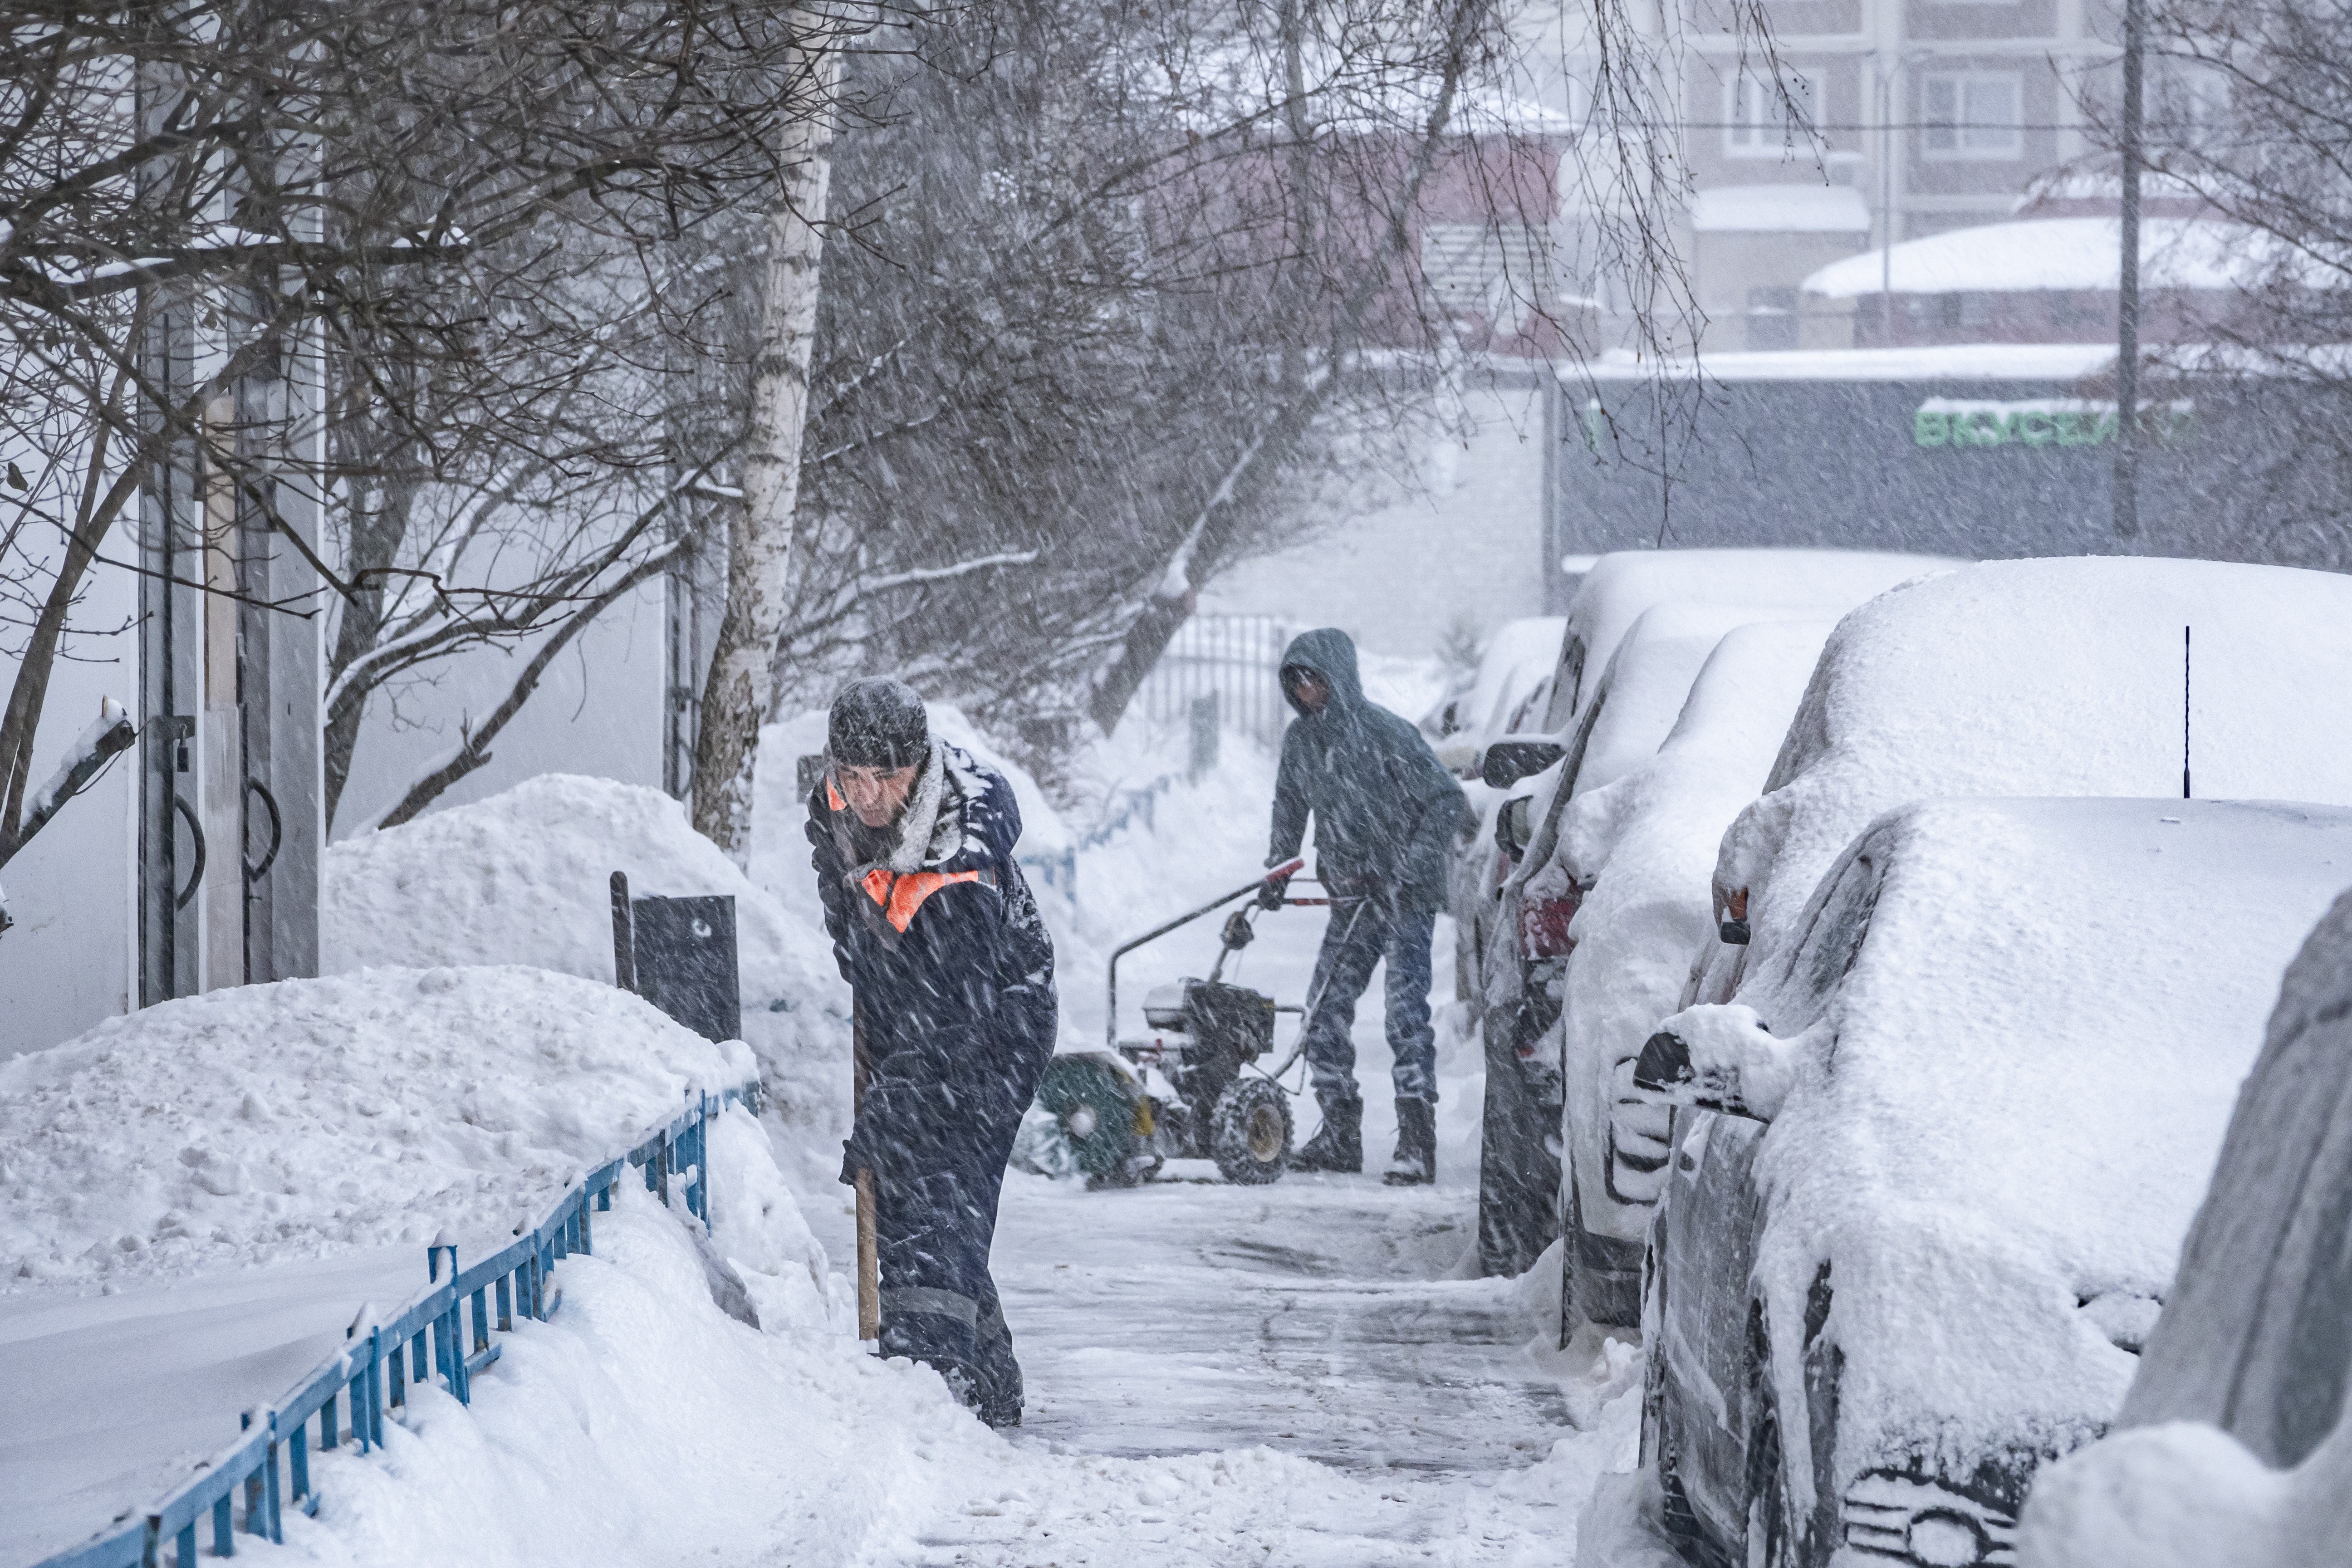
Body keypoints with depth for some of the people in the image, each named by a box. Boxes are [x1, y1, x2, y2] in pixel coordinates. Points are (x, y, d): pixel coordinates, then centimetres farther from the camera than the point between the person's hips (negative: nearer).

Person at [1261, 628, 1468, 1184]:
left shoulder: (1384, 734, -16)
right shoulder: (1302, 742, 5)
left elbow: (1448, 802, -16)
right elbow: (1290, 808, 23)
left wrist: (1407, 871, -20)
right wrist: (1276, 872, 18)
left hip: (1407, 896, -7)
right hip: (1352, 899, 7)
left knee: (1406, 1012, -14)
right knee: (1325, 1010, 4)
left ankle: (1417, 1142, -15)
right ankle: (1339, 1133, 13)